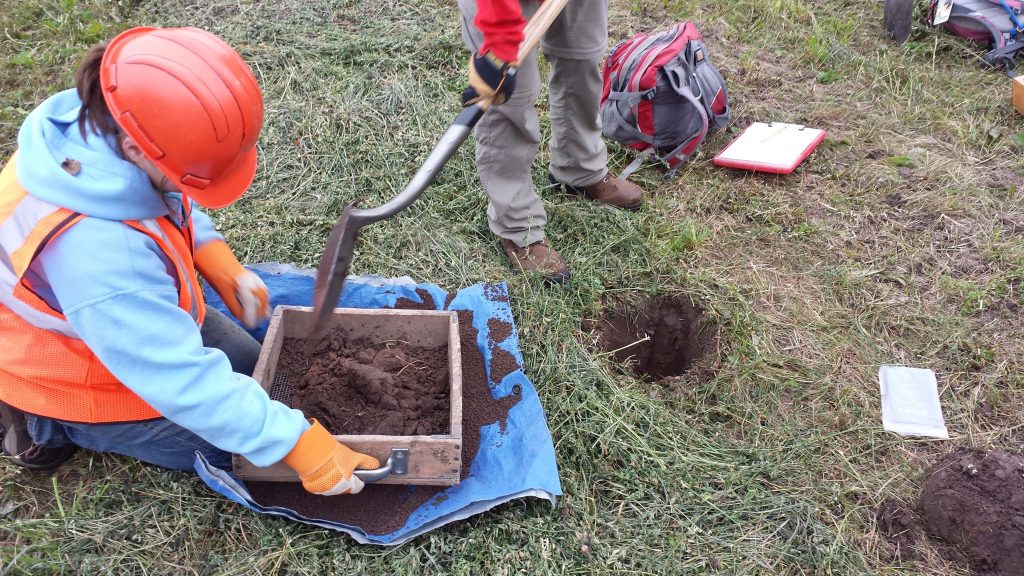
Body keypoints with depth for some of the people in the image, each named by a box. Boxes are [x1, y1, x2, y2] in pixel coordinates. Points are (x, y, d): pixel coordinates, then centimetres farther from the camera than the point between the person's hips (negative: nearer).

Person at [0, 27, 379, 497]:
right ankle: (50, 422, 9)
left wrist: (224, 269, -11)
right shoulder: (95, 254, -45)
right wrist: (298, 444, -33)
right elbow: (184, 381, -39)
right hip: (81, 377, -7)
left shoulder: (108, 122, -22)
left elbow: (180, 210, 1)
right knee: (234, 444, 4)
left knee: (253, 370, 18)